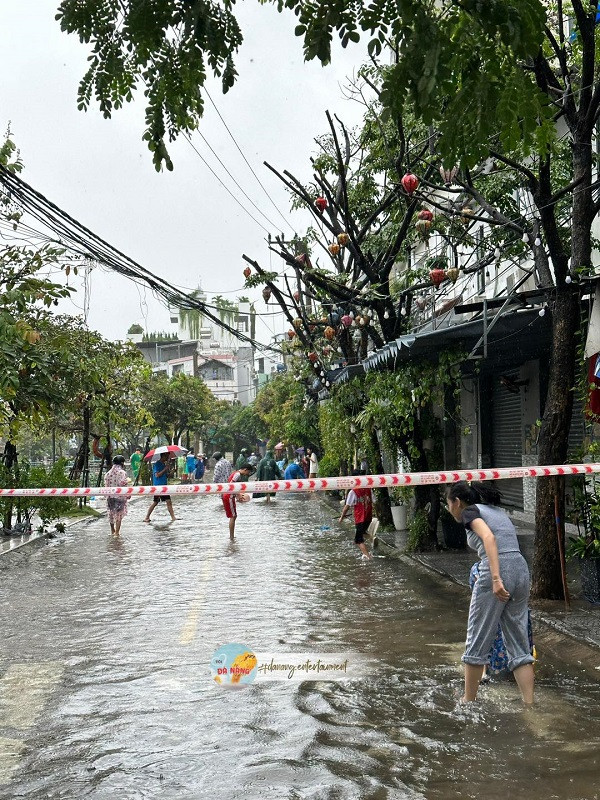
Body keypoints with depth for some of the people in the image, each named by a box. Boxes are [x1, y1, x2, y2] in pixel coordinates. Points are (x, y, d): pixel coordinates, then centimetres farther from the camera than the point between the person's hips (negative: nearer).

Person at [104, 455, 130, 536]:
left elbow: (106, 483, 2)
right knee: (119, 514, 4)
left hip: (110, 496, 5)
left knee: (111, 513, 20)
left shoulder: (108, 473, 1)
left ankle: (112, 530, 33)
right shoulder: (122, 472, -12)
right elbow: (123, 483, -15)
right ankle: (117, 532, 2)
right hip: (120, 496, -5)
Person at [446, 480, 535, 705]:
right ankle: (529, 705, 6)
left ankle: (468, 701, 19)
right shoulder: (498, 510, 26)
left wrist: (496, 578, -26)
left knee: (478, 642, 8)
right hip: (521, 570, 8)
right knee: (519, 645, 11)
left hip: (497, 572, -7)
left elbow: (489, 538, -17)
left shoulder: (470, 511, 2)